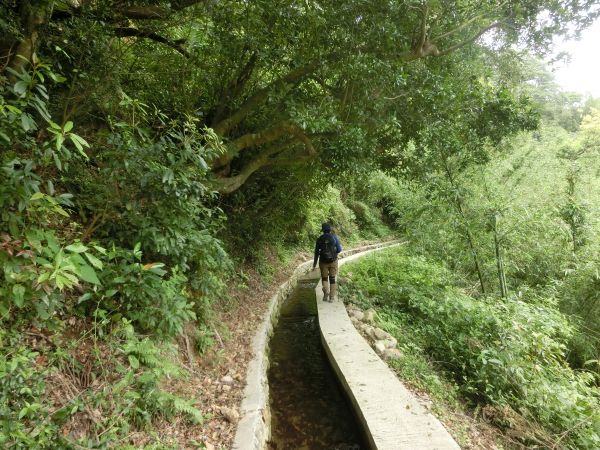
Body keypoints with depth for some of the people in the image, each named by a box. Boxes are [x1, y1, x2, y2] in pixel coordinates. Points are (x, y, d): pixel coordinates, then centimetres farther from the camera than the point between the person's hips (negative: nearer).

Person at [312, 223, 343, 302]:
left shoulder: (319, 239, 0)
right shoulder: (334, 237, -3)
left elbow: (316, 252, 2)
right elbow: (339, 249, -3)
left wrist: (314, 264, 8)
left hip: (323, 261, 0)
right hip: (333, 261, 0)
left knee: (324, 278, 13)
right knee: (332, 279, 10)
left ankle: (326, 291, -14)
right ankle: (332, 297, 7)